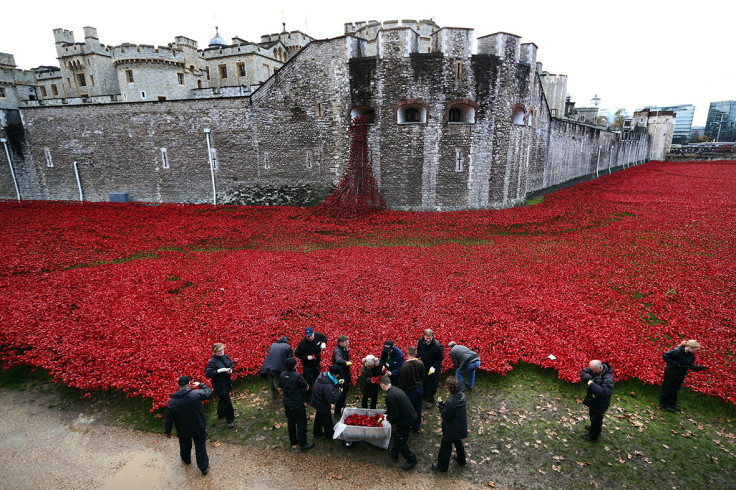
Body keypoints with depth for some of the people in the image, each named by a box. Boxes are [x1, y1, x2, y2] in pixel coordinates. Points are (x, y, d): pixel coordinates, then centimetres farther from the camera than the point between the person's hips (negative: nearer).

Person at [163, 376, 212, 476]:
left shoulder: (172, 401, -18)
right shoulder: (197, 394, -24)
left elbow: (168, 419, -9)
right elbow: (208, 392, -5)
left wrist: (167, 431, 8)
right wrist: (200, 385, 9)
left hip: (183, 431, 2)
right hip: (199, 428, -2)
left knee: (185, 446, 29)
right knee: (200, 446, 15)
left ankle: (186, 460, 55)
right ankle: (204, 468, 23)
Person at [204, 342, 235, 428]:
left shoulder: (225, 356, -4)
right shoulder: (212, 362, -24)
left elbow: (232, 363, 10)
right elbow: (207, 374, -27)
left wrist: (231, 369, -10)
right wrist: (219, 371, -33)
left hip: (226, 383, 7)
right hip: (219, 386, -7)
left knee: (222, 399, 27)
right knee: (227, 402, 0)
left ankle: (220, 414, 50)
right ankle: (230, 420, 16)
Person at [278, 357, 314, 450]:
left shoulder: (282, 375, -7)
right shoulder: (297, 376, -27)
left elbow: (280, 389, 6)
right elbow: (307, 387, -14)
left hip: (287, 403, 7)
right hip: (297, 404, -7)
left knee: (291, 421, 23)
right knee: (301, 423, 7)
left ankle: (293, 440, 38)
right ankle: (303, 444, 17)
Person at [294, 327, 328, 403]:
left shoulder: (317, 335, -16)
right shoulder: (303, 343, -29)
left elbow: (325, 337, 6)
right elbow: (296, 354, -18)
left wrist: (324, 343, -14)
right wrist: (306, 357, -27)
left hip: (317, 363, 6)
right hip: (308, 366, -6)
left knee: (316, 380, 23)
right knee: (309, 382, 2)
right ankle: (308, 399, 24)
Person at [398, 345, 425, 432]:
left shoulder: (404, 367, -30)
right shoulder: (420, 363, -14)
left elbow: (402, 383, -20)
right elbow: (422, 377, 3)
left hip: (410, 391, -5)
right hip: (420, 389, 6)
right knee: (418, 408, 23)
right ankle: (417, 426, 40)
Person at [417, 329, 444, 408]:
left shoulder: (437, 345, -29)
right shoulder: (420, 341, -14)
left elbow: (441, 358, -18)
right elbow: (418, 351, 9)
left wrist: (434, 367, -21)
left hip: (434, 369, -5)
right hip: (423, 366, 5)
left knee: (432, 385, 5)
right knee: (423, 382, 22)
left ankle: (430, 400, 27)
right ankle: (424, 395, 47)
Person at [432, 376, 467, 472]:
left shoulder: (452, 402, -38)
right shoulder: (461, 395, -13)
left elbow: (446, 416, -26)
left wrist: (441, 407, -13)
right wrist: (445, 405, -5)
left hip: (451, 430, -7)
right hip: (461, 427, 7)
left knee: (446, 446, 14)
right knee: (458, 442, 32)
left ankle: (442, 466, 33)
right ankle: (461, 460, 53)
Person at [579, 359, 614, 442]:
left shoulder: (608, 378, -33)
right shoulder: (594, 369, -12)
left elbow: (605, 392, -40)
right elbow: (583, 372, -7)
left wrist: (592, 385, -39)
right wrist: (589, 378, -25)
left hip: (600, 403, -7)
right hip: (592, 399, 7)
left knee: (596, 419, 11)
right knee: (592, 414, 29)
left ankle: (593, 436, 31)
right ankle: (593, 427, 53)